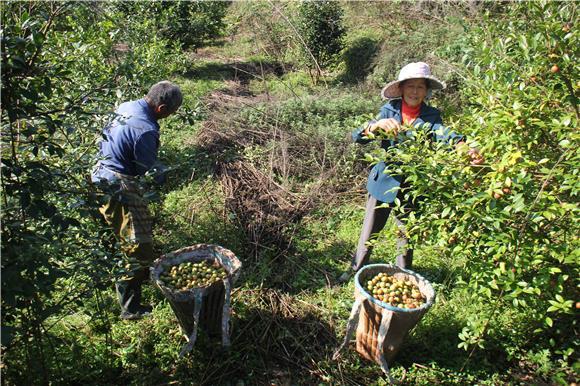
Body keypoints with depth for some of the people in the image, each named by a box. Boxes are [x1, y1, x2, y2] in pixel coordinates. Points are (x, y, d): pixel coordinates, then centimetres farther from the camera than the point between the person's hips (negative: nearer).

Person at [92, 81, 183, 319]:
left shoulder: (127, 107, 4)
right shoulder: (145, 130, -24)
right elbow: (149, 170, -16)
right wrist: (164, 176, 7)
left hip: (101, 175, 10)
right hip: (121, 187, -10)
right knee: (138, 246, -3)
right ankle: (130, 307, 7)